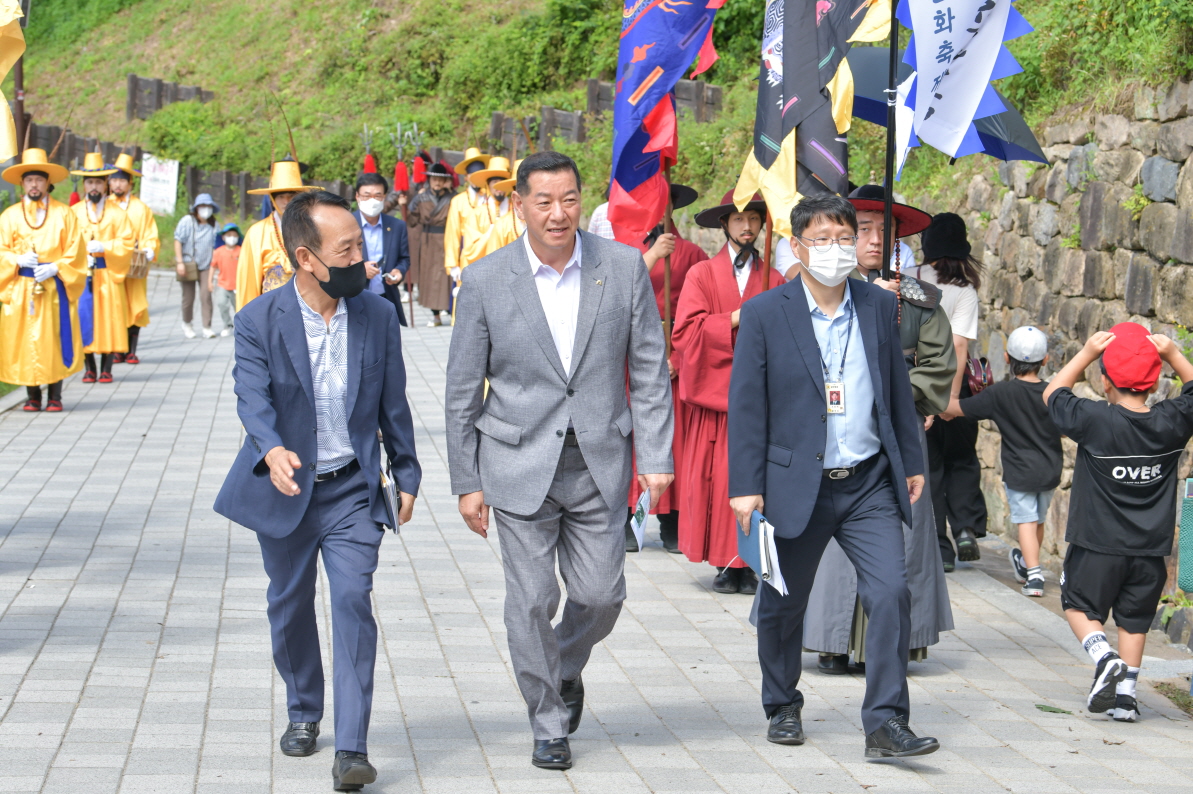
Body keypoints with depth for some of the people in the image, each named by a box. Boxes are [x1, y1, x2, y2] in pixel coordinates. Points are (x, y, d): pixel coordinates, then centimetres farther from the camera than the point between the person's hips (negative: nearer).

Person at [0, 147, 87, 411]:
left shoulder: (64, 214, 4)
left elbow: (75, 253, 1)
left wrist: (54, 268, -13)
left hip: (55, 288, -1)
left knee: (54, 340, -2)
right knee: (24, 341, -1)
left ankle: (54, 396, 5)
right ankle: (32, 396, 7)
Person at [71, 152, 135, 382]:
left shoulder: (117, 213, 6)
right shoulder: (74, 213, 9)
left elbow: (127, 243, -1)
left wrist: (103, 247, -15)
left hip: (109, 275, -1)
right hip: (80, 274, 1)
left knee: (109, 320, -3)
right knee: (84, 320, -2)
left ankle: (106, 369, 2)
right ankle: (89, 368, 5)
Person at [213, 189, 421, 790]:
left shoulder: (378, 316, -3)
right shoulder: (259, 321, -11)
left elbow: (393, 403, 7)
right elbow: (253, 395, -24)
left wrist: (406, 475, 11)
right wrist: (272, 449, -43)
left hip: (353, 491, 0)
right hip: (286, 489, 0)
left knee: (353, 600, -14)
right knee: (290, 607, 15)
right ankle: (304, 711, 40)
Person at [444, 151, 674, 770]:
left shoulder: (623, 267, -1)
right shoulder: (486, 280, -5)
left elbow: (649, 370, 3)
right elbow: (463, 391, 1)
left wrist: (655, 456, -3)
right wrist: (467, 482, 1)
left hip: (599, 462, 1)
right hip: (520, 464, -1)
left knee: (600, 594, 3)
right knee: (531, 602, 0)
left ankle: (566, 669, 36)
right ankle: (548, 725, 17)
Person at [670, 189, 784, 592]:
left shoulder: (774, 281, 14)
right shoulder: (702, 275, 8)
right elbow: (685, 331, -5)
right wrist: (735, 319, -11)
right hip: (715, 392, -1)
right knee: (719, 481, -5)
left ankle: (749, 565, 0)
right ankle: (725, 564, 3)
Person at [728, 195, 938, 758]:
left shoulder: (880, 306, 5)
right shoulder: (765, 314, -4)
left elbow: (898, 389, 14)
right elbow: (746, 404, -4)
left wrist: (911, 461, 15)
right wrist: (745, 486, -8)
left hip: (870, 484, 2)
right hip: (797, 485, -2)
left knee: (891, 593, -12)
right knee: (782, 605, 11)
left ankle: (886, 723, -9)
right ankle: (783, 708, 33)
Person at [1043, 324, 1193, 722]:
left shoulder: (1095, 420, -17)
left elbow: (1053, 394, 0)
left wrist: (1087, 353, 0)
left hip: (1097, 544, -3)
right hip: (1150, 549, 3)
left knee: (1080, 604, 15)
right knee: (1134, 618, 16)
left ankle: (1105, 659, -9)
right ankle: (1126, 693, 14)